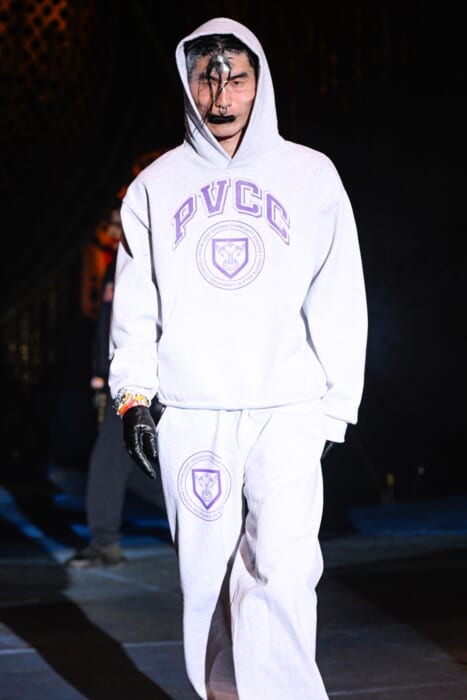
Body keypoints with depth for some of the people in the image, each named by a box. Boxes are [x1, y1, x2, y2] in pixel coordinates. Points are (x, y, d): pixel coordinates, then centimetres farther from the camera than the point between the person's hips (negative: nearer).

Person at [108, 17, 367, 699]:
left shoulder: (311, 174, 9)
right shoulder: (157, 185, 12)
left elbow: (339, 301, 8)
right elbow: (135, 301, 12)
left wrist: (338, 403, 2)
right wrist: (134, 394, 1)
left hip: (288, 409, -1)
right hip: (189, 412, 2)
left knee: (280, 569, -16)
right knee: (208, 577, 2)